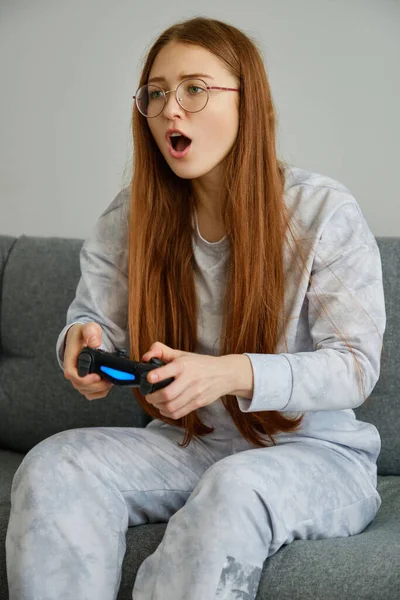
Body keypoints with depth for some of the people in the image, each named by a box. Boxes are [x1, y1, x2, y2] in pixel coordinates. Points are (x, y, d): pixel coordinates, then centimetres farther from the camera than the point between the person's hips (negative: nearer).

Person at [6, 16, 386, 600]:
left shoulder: (325, 211, -10)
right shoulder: (129, 215, 3)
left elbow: (356, 365, -14)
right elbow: (95, 318, 8)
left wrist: (232, 374, -32)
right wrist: (84, 340, -20)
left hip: (314, 450, -3)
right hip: (187, 444, 4)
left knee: (234, 489, -38)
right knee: (52, 465, -25)